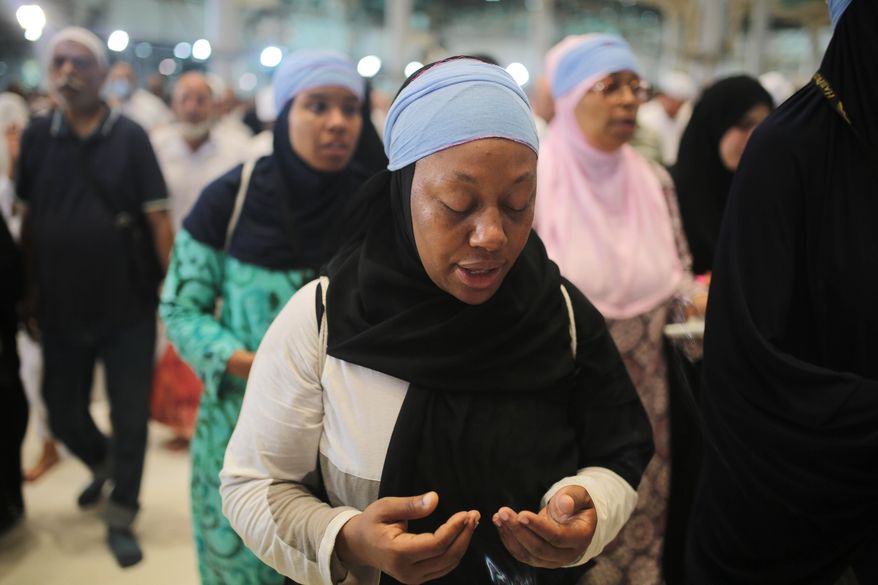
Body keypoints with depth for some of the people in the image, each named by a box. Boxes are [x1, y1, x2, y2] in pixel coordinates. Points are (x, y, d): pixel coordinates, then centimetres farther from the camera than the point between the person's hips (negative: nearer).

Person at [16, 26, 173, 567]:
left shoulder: (130, 137, -6)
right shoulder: (37, 137, 2)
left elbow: (158, 219, -7)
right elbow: (29, 220, 6)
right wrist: (31, 293, 5)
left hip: (129, 308, -3)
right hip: (62, 310, 3)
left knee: (130, 418, 4)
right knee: (63, 413, 16)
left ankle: (121, 519, 23)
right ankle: (103, 464, 47)